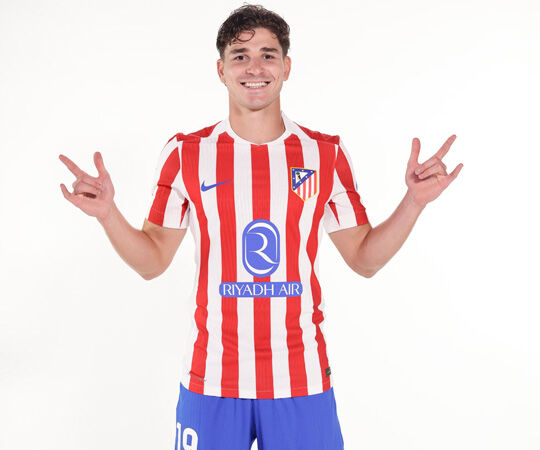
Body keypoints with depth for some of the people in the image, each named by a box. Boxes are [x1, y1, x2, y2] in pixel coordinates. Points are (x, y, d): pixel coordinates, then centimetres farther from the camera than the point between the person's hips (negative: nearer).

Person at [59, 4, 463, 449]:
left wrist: (415, 201, -6)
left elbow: (364, 258, 6)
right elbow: (153, 261, 4)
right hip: (211, 378, 0)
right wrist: (107, 212, -12)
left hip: (302, 379, 1)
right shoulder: (185, 154, -1)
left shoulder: (327, 154, 1)